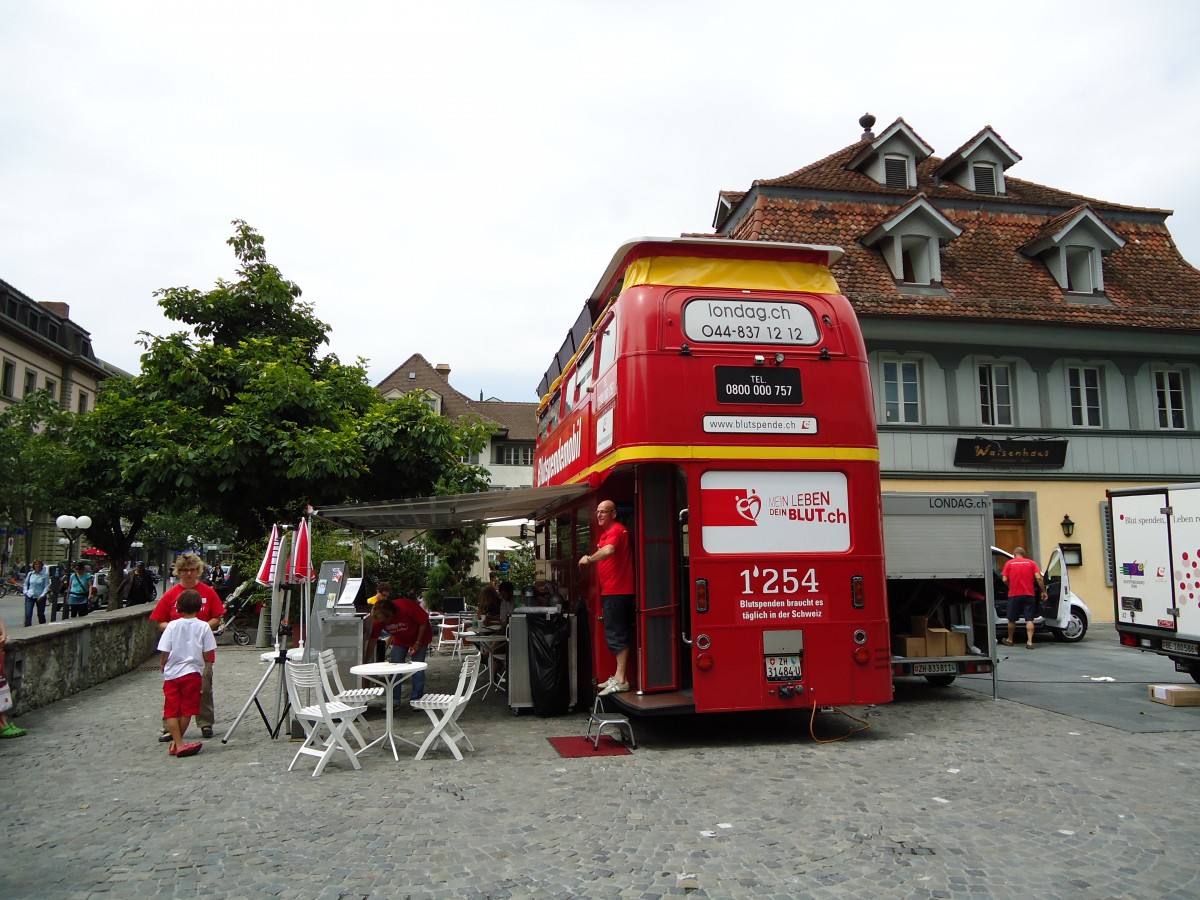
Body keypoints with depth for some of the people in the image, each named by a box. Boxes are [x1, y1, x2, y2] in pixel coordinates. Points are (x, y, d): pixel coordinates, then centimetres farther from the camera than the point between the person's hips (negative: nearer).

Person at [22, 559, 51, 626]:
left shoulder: (45, 575, -4)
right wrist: (25, 591, 3)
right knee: (28, 615, -6)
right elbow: (25, 584, 18)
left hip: (40, 597, -2)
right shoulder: (30, 574, 6)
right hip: (30, 596, 2)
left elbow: (47, 586, -6)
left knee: (41, 614, 8)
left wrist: (42, 595, -16)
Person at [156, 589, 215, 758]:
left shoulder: (172, 625, -1)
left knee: (171, 711, 4)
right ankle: (177, 742, 13)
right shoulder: (203, 626, -4)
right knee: (187, 710, 8)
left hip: (171, 673, 2)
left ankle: (177, 743, -1)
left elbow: (165, 653, -1)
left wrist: (164, 667, 17)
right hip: (192, 672, -1)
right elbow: (207, 655, -4)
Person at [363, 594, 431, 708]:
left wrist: (418, 643, -22)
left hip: (419, 638, -4)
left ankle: (416, 699, 4)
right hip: (400, 641, 4)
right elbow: (373, 638, -12)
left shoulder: (407, 606, -38)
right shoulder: (378, 618, -23)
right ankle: (394, 701, 5)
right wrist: (366, 660, -10)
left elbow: (424, 621, -25)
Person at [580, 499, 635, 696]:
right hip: (610, 591, 10)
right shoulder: (606, 532, 19)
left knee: (616, 634, -9)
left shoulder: (616, 530, -13)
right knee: (616, 633, 14)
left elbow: (608, 551, -32)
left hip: (617, 592, -10)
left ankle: (621, 680, -7)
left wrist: (589, 558, -20)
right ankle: (618, 676, 22)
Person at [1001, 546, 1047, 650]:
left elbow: (1005, 580, -3)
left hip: (1014, 595, 0)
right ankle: (1029, 641, -8)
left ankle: (1010, 640, 27)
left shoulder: (1009, 563, 3)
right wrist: (1043, 591, 0)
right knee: (1029, 619, 1)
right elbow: (1038, 578, -6)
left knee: (1012, 619, 13)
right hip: (1028, 594, 0)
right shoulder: (1031, 563, 5)